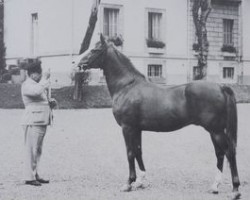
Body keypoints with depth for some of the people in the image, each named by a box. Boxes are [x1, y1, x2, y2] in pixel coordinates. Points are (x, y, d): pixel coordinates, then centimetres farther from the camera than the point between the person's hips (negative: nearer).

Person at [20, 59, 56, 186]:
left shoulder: (38, 84, 20)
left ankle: (35, 175, 19)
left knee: (38, 150, 13)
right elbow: (37, 91, -30)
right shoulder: (27, 85, -9)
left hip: (41, 121, 9)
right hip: (33, 122, -9)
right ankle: (29, 177, -5)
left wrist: (50, 103, 9)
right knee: (32, 150, -8)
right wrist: (45, 79, -17)